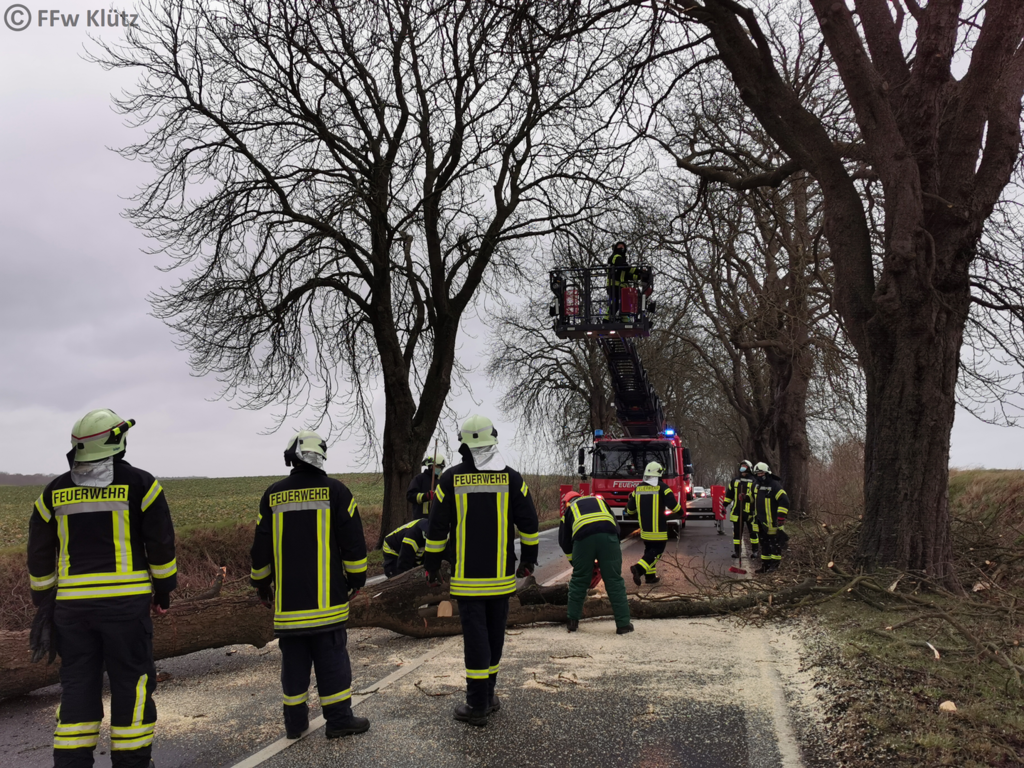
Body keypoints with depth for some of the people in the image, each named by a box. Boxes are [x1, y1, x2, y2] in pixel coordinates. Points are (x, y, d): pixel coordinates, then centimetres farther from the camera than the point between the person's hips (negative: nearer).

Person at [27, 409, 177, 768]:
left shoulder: (54, 491, 9)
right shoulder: (139, 483, -4)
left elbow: (39, 555, 11)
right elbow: (161, 542, -3)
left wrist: (45, 602, 19)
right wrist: (163, 589, 7)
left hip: (72, 604, 4)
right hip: (125, 602, -4)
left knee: (77, 686, 11)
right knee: (131, 684, 5)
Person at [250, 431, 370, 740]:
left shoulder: (273, 496, 3)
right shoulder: (335, 491, -5)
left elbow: (261, 547, 8)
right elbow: (352, 540, -3)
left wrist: (262, 586, 20)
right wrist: (357, 578, 9)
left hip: (288, 599, 3)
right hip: (327, 598, -3)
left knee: (294, 658, 12)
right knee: (331, 657, 3)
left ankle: (295, 721, 19)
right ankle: (339, 719, 8)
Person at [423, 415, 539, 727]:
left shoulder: (451, 479, -6)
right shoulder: (512, 478, -2)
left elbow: (437, 527, -3)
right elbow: (529, 524, 2)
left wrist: (431, 565, 9)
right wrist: (529, 560, 15)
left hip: (467, 578, -2)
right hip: (502, 576, 2)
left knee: (475, 635, 2)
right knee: (495, 634, 14)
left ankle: (477, 706, 6)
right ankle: (487, 696, 27)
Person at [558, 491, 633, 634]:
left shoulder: (569, 509, 34)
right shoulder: (599, 501, 39)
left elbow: (564, 541, 30)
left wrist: (575, 562, 39)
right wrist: (604, 561, 35)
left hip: (583, 536, -1)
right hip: (608, 534, 1)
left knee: (578, 580, 15)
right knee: (614, 581, 8)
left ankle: (573, 621, 24)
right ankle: (623, 624, 9)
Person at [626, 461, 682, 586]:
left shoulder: (638, 488, 7)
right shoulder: (662, 487, -9)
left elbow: (630, 508, 13)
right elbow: (672, 504, -13)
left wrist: (633, 514, 35)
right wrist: (680, 511, 8)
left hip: (644, 527, 6)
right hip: (658, 528, -6)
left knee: (649, 550, 18)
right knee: (657, 550, -1)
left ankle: (650, 576, 19)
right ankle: (639, 568, -19)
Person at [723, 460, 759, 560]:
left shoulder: (753, 481, -3)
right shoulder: (735, 480, 11)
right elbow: (729, 494, 17)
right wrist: (725, 505, 14)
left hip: (750, 511, -4)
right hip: (737, 511, 4)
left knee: (752, 532, 6)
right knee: (737, 532, 6)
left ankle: (754, 551, 16)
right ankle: (736, 551, 12)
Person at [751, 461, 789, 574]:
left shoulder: (775, 485, -14)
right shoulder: (756, 485, 10)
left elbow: (784, 501, -17)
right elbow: (754, 499, 27)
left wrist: (781, 517, -20)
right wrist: (755, 513, 23)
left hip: (772, 521, -8)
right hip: (761, 520, 8)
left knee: (774, 542, -1)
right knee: (764, 542, 12)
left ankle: (775, 564, 7)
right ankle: (765, 564, 19)